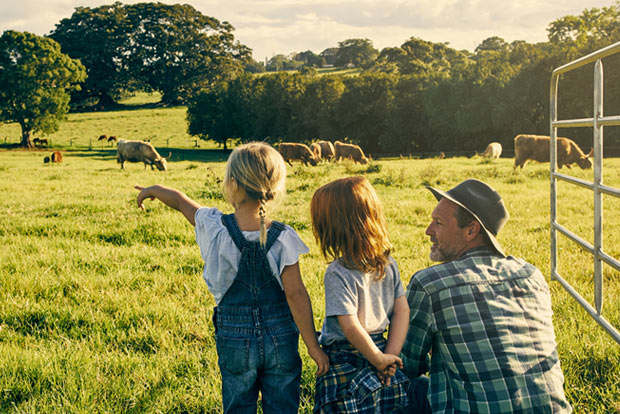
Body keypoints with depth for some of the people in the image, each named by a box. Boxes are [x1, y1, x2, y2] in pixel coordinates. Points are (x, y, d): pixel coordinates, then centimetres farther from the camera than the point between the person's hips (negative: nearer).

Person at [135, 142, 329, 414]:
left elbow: (180, 201, 7)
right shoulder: (283, 238, -15)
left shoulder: (215, 227, -13)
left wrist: (153, 190, 29)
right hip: (280, 340, 0)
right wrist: (313, 347, -5)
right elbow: (296, 295, -13)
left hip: (234, 340, 1)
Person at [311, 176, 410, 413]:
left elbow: (350, 326, -24)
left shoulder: (338, 273, -21)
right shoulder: (388, 263, -1)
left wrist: (380, 359, -13)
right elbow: (402, 310, -1)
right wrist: (390, 356, -4)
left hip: (344, 364, -6)